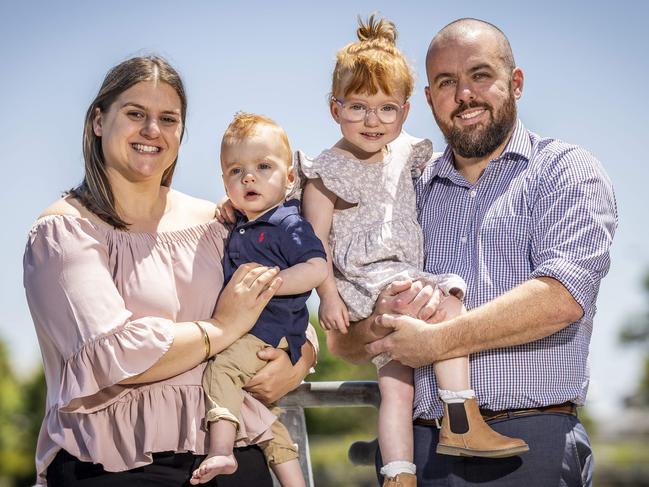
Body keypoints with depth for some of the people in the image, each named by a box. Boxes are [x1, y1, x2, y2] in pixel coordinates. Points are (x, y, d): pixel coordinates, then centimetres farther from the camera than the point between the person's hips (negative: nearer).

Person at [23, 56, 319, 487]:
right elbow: (111, 354, -14)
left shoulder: (211, 223, 13)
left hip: (232, 451, 5)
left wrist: (297, 367, -3)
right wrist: (221, 329, -6)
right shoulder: (64, 229, -1)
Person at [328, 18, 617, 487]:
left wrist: (436, 340, -13)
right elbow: (342, 339, 15)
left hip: (531, 446, -3)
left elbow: (562, 296, -14)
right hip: (421, 445, 4)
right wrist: (381, 324, -9)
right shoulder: (411, 193, 16)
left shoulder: (567, 171, 4)